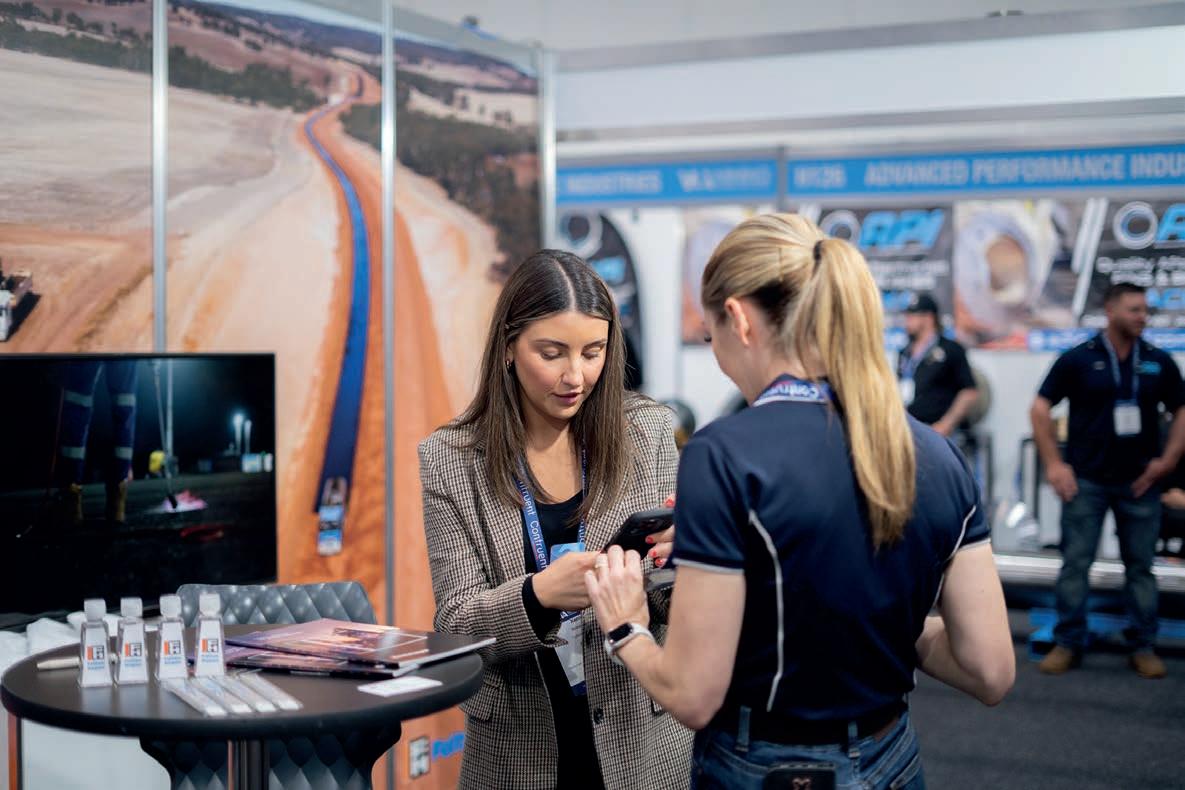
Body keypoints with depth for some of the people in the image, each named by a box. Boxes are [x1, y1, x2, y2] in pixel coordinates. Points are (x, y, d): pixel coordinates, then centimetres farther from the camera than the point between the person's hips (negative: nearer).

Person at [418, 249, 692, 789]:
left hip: (643, 740, 1)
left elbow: (677, 610, -3)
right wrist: (538, 594, -31)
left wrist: (674, 559, -26)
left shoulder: (648, 433, -7)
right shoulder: (450, 460, -8)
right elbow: (456, 624, -11)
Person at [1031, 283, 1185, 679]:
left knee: (1140, 566, 7)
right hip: (1086, 480, -2)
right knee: (1075, 563, 1)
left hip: (1139, 482, 2)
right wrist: (1054, 463, -5)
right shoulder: (1078, 359, -3)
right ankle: (1068, 643, 10)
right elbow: (1040, 409, -1)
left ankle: (1144, 646, 16)